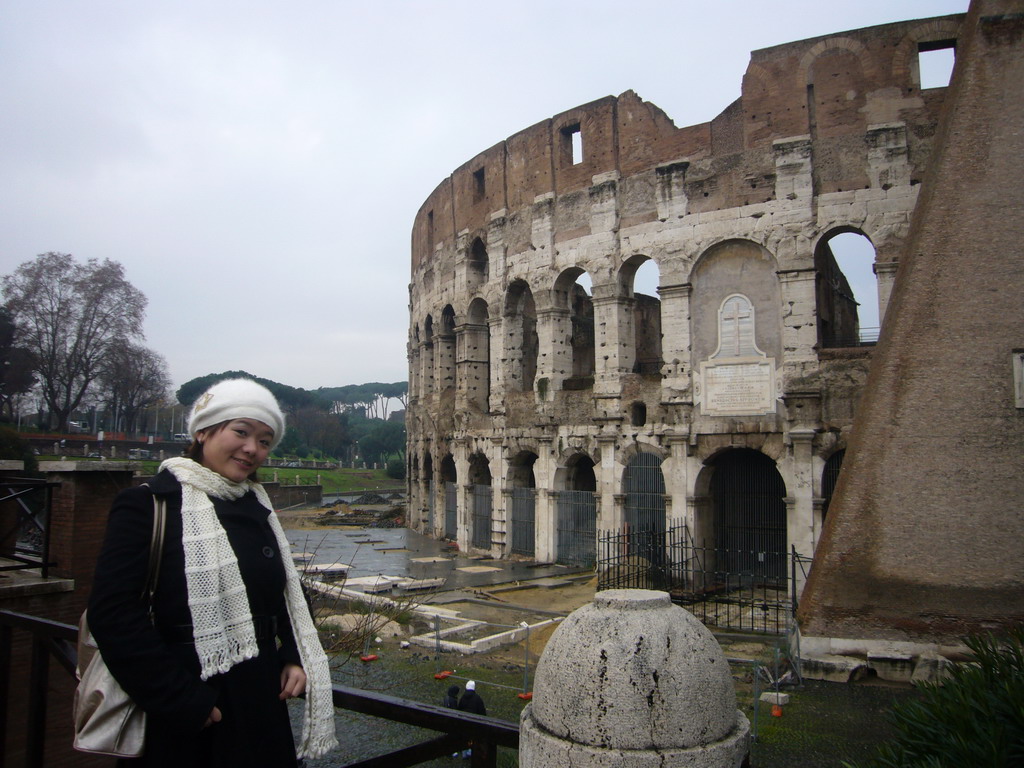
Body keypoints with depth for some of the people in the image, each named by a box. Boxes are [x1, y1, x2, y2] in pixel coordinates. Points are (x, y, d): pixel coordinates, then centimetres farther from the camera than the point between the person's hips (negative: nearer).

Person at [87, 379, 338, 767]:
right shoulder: (149, 504, -12)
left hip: (260, 705, 7)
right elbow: (113, 614, -19)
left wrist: (292, 659, 1)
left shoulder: (257, 508, 9)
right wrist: (179, 700, -19)